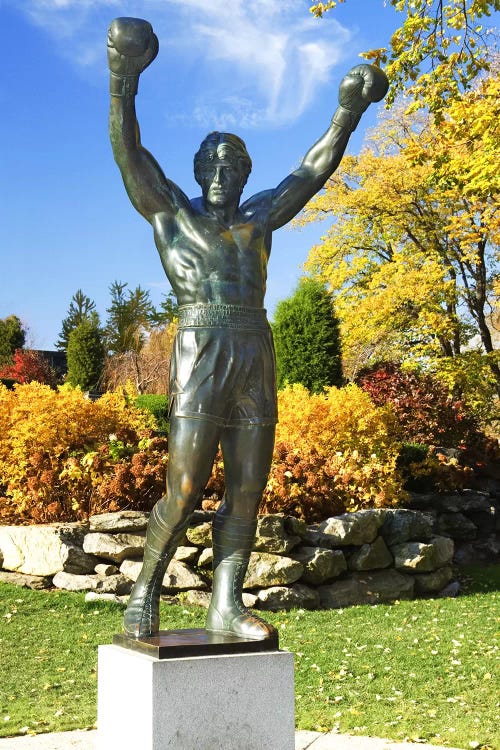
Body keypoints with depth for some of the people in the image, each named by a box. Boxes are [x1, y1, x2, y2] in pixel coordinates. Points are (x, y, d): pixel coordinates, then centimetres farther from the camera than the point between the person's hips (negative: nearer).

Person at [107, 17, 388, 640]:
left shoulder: (258, 217, 21)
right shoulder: (169, 210, 11)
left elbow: (315, 168, 25)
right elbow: (128, 151, -2)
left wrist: (348, 111, 20)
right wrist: (123, 79, -14)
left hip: (256, 363, 5)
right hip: (200, 359, -5)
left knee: (246, 494, 1)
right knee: (184, 491, -10)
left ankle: (226, 606, 6)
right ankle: (145, 591, 8)